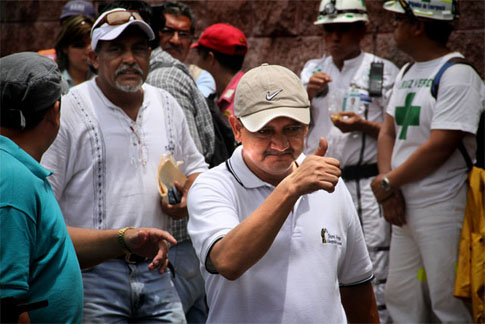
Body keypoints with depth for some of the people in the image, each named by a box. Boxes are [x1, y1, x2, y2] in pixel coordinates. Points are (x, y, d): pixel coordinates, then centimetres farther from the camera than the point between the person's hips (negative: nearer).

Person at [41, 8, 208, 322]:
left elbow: (195, 168, 25)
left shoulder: (167, 105, 12)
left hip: (155, 271, 5)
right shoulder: (69, 111, -6)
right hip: (91, 273, -5)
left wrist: (189, 197, 2)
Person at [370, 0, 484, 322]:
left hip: (442, 209, -9)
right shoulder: (407, 73, 15)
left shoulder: (457, 75, -13)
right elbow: (388, 131, 14)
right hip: (404, 207, 9)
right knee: (400, 297, 14)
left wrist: (386, 183, -10)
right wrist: (389, 187, -2)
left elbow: (440, 147, -19)